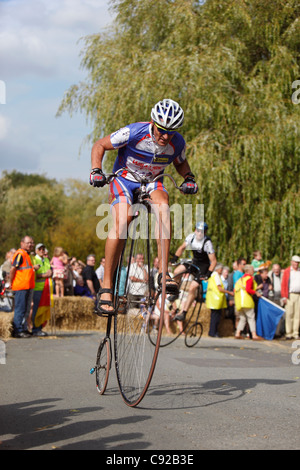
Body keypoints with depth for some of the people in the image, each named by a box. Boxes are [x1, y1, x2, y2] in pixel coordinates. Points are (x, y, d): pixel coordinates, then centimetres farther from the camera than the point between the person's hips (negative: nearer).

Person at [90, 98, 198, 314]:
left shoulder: (177, 143, -13)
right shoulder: (133, 133, -25)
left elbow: (180, 162, 11)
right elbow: (100, 145, -12)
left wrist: (189, 178, -9)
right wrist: (96, 171, -27)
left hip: (152, 182, 2)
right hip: (124, 179, -2)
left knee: (163, 206, -32)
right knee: (121, 223, -27)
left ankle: (163, 272, -32)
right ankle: (106, 287, -21)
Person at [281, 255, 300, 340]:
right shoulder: (287, 271, 7)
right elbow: (283, 284, 2)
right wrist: (284, 297, -6)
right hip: (290, 295, -2)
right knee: (289, 314, -4)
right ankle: (288, 333, 1)